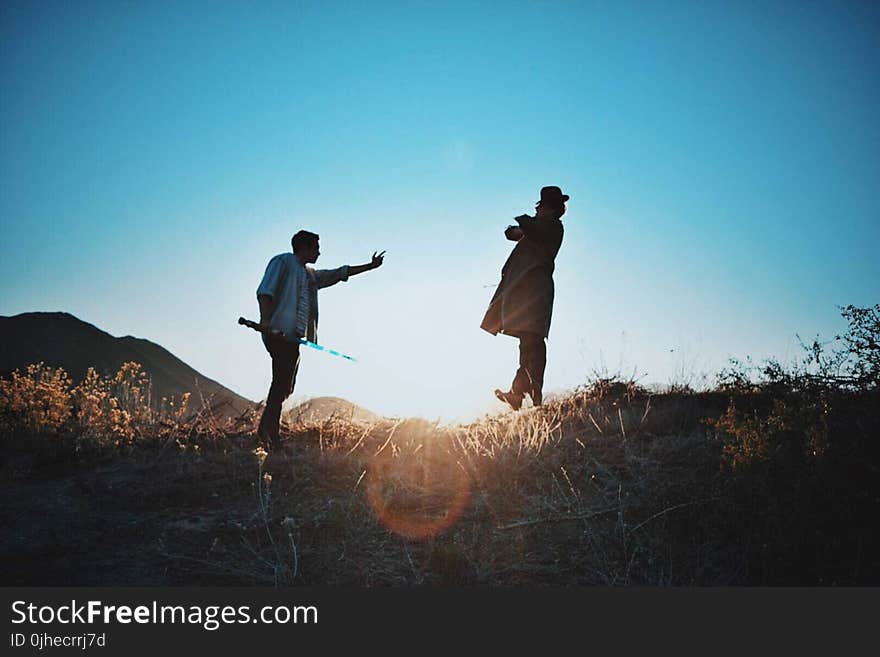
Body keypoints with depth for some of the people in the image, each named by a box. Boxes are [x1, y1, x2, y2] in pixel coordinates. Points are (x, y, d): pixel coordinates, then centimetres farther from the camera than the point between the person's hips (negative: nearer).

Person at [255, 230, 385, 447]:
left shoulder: (310, 275, 29)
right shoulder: (282, 261, 5)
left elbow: (339, 273, 37)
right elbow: (265, 291, -9)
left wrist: (370, 266, 37)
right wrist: (265, 319, -24)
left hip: (294, 336, 9)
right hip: (278, 332, -9)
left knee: (285, 386, 2)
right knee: (282, 382, -18)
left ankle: (271, 433, 0)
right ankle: (267, 428, -21)